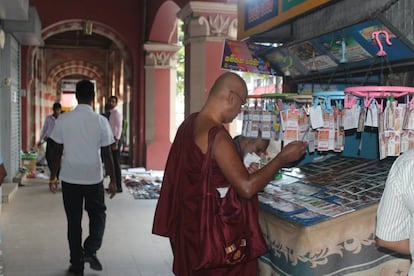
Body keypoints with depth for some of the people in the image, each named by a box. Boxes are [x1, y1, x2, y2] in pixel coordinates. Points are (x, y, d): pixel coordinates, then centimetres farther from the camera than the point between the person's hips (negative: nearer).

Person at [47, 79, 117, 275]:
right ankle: (90, 250, -2)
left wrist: (53, 177, 12)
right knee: (98, 215, 18)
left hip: (70, 178, 1)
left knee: (73, 221, 11)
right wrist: (112, 180, 5)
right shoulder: (100, 121, -8)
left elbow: (57, 151, 1)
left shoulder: (63, 120, -4)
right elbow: (107, 154, -5)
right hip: (94, 178, -1)